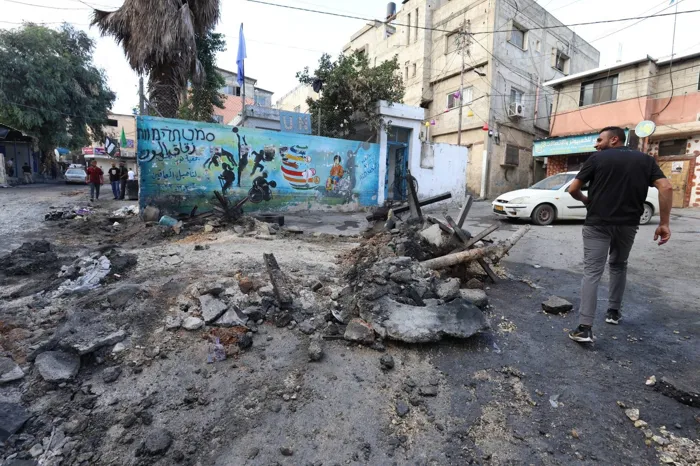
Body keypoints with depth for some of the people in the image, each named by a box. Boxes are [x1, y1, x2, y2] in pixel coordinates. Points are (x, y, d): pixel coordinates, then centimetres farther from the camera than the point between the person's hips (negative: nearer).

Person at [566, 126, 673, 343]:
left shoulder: (597, 159, 0)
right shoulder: (645, 160, 9)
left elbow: (573, 190, -3)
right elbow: (666, 188, -2)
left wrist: (587, 200, 19)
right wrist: (664, 223, -2)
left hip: (598, 223, -4)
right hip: (628, 224, 4)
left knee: (592, 272, -6)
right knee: (619, 266, 25)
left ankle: (585, 328, -13)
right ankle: (613, 311, 32)